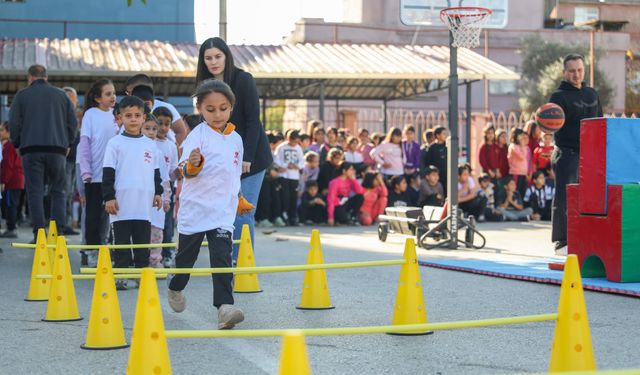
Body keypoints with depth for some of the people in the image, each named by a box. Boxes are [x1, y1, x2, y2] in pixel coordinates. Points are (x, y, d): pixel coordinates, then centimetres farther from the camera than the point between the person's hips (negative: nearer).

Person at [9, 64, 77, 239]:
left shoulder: (22, 95, 6)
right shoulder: (61, 95, 12)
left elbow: (14, 123, 4)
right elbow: (72, 122, 11)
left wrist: (17, 144, 16)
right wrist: (67, 144, 21)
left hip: (31, 148, -1)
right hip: (58, 148, 2)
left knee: (35, 191, 1)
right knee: (58, 191, 7)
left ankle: (39, 234, -5)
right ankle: (58, 231, -2)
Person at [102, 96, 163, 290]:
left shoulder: (150, 145, 11)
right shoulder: (115, 143, 0)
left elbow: (156, 172, 19)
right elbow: (108, 172, -2)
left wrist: (158, 192, 14)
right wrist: (108, 197, -7)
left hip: (144, 203, 3)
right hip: (121, 204, -3)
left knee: (143, 242, 7)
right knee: (121, 242, 2)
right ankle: (120, 275, 7)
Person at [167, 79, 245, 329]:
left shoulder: (236, 139, 8)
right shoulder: (198, 135, -8)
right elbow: (187, 172, -19)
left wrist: (240, 200, 28)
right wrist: (193, 164, -40)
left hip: (223, 211, 3)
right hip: (195, 208, -2)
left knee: (222, 257, -12)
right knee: (186, 255, 13)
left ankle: (224, 306, -19)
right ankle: (175, 289, 40)